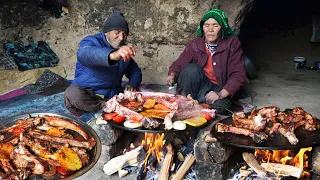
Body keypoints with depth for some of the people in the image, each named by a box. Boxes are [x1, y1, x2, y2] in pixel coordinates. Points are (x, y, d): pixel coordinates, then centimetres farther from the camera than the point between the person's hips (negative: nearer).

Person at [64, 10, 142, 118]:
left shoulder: (124, 51, 10)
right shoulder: (91, 42, -9)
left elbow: (135, 71, 20)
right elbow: (84, 54, -34)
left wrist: (132, 84, -6)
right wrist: (112, 55, -55)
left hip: (114, 95, 4)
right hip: (88, 94, -4)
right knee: (72, 94, -35)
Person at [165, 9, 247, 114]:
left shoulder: (232, 43, -8)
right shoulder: (196, 43, 0)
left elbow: (239, 75, -13)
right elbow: (179, 64, 1)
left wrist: (222, 94, -27)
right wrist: (172, 75, -23)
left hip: (218, 88, -1)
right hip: (198, 85, 2)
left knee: (220, 105, -35)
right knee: (192, 69, -28)